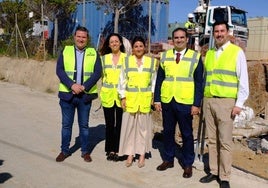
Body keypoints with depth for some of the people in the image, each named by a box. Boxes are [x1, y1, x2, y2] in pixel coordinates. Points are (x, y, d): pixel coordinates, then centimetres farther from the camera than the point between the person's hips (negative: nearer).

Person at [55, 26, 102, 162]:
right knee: (66, 124, 10)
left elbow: (97, 72, -5)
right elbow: (59, 70, -5)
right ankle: (65, 150, 24)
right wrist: (72, 85, -17)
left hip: (85, 95, 0)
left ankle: (85, 151, 23)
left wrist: (84, 86, -16)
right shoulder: (65, 51, 3)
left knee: (84, 124, 10)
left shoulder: (93, 53, 3)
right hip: (67, 94, 1)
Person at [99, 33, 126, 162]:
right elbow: (101, 75, 16)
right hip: (107, 95, 2)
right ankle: (110, 150, 20)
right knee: (109, 124, 6)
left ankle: (117, 150, 13)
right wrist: (101, 91, 7)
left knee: (119, 123, 0)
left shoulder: (126, 58, 1)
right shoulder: (104, 58, 9)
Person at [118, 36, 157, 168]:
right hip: (130, 98, 0)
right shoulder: (127, 61, 3)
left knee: (143, 125, 5)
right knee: (129, 125, 3)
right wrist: (123, 97, -1)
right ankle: (130, 154, 15)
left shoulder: (151, 61, 4)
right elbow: (122, 80, 4)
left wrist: (153, 96, 0)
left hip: (145, 98, 0)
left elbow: (154, 80, 7)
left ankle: (142, 154, 16)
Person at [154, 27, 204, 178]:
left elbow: (199, 83, -3)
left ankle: (188, 164, 20)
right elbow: (159, 79, 8)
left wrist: (197, 104, -9)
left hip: (185, 103, -3)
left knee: (187, 134, 7)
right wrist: (157, 99, 2)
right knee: (168, 131, 13)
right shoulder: (165, 56, 8)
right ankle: (168, 159, 28)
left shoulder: (196, 57, -1)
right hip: (167, 101, 3)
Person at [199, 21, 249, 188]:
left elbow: (243, 80, -5)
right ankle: (213, 171, 21)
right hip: (208, 101, 5)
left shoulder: (237, 52, -2)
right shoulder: (209, 53, 14)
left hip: (226, 102, -5)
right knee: (212, 140, 10)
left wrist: (239, 104, -10)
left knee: (225, 142, -1)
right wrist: (202, 100, 11)